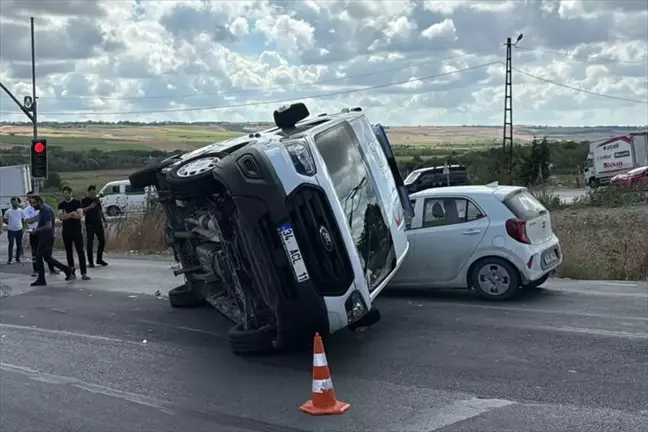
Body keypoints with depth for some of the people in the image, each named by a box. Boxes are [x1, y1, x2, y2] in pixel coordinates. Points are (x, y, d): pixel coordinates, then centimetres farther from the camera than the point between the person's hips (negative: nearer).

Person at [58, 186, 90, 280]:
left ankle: (84, 273, -9)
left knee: (80, 251, -7)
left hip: (77, 231, -3)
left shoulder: (77, 202, 0)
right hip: (66, 232, 3)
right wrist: (72, 214, -19)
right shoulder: (61, 205, 7)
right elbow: (60, 217, -8)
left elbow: (80, 215, -12)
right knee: (69, 252, 6)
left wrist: (66, 215, -14)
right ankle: (72, 273, 13)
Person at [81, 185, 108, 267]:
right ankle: (90, 262, 4)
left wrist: (104, 219, 17)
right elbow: (82, 211, -17)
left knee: (102, 241, 6)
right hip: (90, 225, -5)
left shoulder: (97, 199, 13)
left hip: (99, 224, 5)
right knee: (89, 243, -1)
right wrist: (89, 207, -32)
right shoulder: (84, 201, -4)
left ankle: (99, 259, 20)